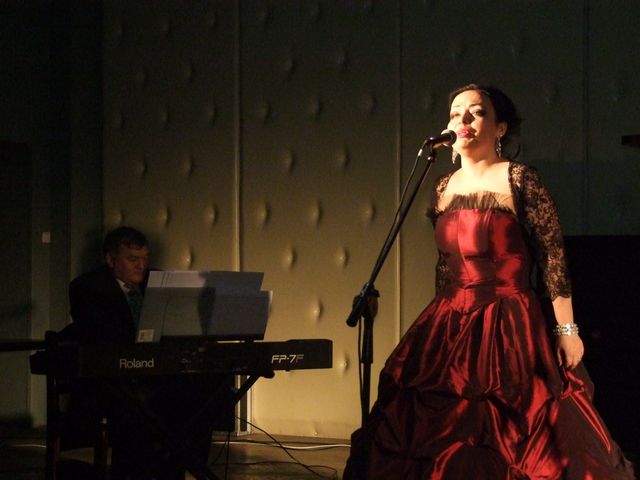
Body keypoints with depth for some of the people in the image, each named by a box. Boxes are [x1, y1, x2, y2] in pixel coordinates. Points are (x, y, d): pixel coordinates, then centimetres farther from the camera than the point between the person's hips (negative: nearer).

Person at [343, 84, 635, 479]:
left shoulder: (519, 179, -7)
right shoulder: (444, 188, 11)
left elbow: (553, 258, -10)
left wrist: (566, 329, -14)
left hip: (512, 329, -6)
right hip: (452, 329, 6)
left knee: (513, 442, -5)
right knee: (446, 442, 6)